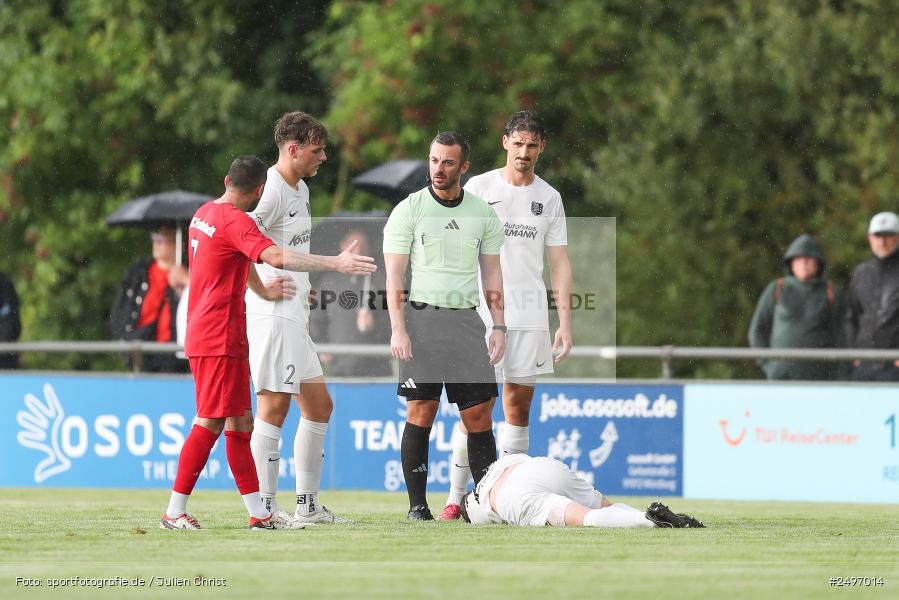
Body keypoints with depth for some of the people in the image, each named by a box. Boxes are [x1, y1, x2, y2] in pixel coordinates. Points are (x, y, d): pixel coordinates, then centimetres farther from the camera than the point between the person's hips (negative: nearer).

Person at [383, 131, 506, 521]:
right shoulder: (408, 210, 1)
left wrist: (499, 327, 6)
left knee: (479, 413, -3)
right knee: (421, 411, -6)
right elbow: (394, 275, -2)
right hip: (422, 318, -3)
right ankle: (417, 505, -1)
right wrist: (398, 329, -12)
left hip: (466, 320, 3)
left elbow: (492, 274, 15)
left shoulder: (483, 214, 11)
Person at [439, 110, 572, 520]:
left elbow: (560, 264, 11)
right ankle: (455, 498, -3)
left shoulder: (549, 198, 10)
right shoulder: (478, 188, 2)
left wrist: (565, 323, 3)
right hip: (481, 314, -3)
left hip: (530, 317, 3)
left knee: (519, 405, 2)